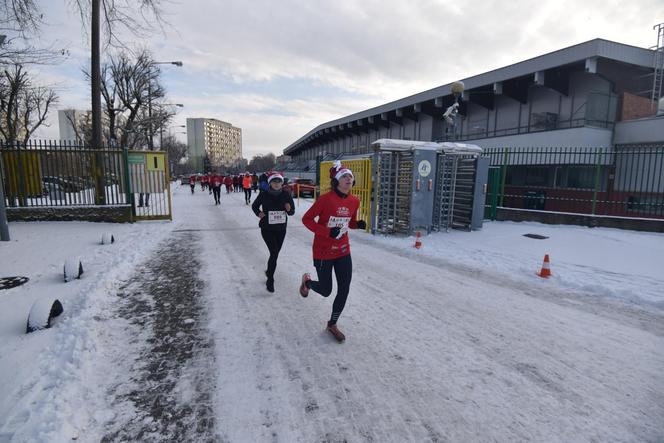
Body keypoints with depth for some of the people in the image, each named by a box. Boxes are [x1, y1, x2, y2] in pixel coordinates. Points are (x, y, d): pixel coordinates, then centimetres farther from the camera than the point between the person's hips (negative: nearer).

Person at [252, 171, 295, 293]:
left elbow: (292, 212, 3)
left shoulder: (286, 196, -5)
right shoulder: (264, 195, -9)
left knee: (275, 254, 16)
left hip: (281, 229, 3)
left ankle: (269, 271, 44)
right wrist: (258, 213, -11)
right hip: (267, 229, -3)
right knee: (274, 253, -13)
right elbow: (254, 206, 8)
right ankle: (270, 280, 2)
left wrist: (289, 209, -19)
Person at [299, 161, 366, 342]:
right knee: (326, 291, 7)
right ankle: (307, 281, 43)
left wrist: (358, 224, -9)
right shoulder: (326, 199, -19)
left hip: (343, 251, 5)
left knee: (344, 290, 6)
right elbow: (306, 219, -13)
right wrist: (328, 232, -24)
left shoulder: (354, 201, -1)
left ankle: (332, 324, 30)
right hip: (323, 252, -5)